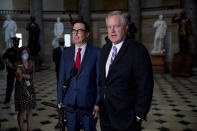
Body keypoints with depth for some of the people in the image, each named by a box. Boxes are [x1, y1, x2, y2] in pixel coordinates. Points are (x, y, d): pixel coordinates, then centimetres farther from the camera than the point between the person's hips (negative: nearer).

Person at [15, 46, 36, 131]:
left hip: (30, 89, 4)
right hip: (21, 90, -4)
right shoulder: (18, 65, -7)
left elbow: (30, 76, -2)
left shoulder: (31, 64, 4)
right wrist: (19, 74, -32)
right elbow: (19, 79, -12)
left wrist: (23, 74, -19)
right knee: (22, 111, 0)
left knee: (30, 110, 9)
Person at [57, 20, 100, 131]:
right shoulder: (66, 53, 6)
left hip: (89, 104, -3)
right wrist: (60, 101, 5)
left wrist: (98, 103, -8)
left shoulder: (96, 52, -6)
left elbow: (100, 79, -6)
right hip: (69, 103, 3)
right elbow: (61, 78, 8)